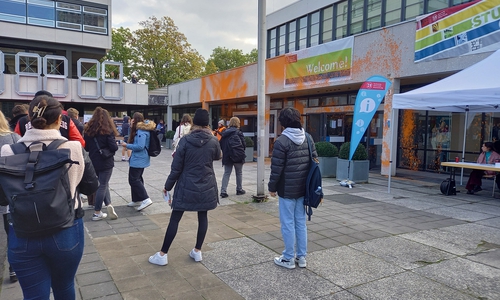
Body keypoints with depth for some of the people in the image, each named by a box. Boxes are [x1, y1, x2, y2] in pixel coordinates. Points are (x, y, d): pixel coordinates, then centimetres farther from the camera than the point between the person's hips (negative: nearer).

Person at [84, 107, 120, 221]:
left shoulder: (88, 130, 3)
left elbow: (86, 147, 7)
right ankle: (97, 213, 8)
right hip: (106, 162, -5)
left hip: (93, 162, 5)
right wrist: (115, 146, 3)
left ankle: (108, 204, 6)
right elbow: (114, 147, -17)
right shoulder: (107, 131, -13)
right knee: (102, 185, 3)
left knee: (103, 183, 19)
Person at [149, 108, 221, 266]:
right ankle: (197, 251, 22)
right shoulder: (213, 141, -5)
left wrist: (168, 186, 2)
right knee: (203, 217, 17)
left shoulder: (185, 140, -11)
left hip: (186, 187, -2)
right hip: (206, 187, 2)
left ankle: (162, 254, 13)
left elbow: (176, 167, -9)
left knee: (175, 219, 5)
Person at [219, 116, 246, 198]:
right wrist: (241, 151, 8)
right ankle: (239, 189, 22)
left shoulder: (225, 132, 5)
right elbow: (243, 144, -12)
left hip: (226, 157, 4)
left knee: (226, 173, 7)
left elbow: (221, 145, 8)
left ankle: (223, 191, -2)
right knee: (239, 173, 12)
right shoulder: (238, 132, -13)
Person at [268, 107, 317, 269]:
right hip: (302, 188, 6)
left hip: (287, 189, -6)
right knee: (301, 222, 14)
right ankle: (301, 257, 23)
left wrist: (272, 187, -3)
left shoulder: (282, 141, -15)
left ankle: (289, 258, 14)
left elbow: (277, 168, -15)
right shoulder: (307, 137, 5)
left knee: (288, 224, 4)